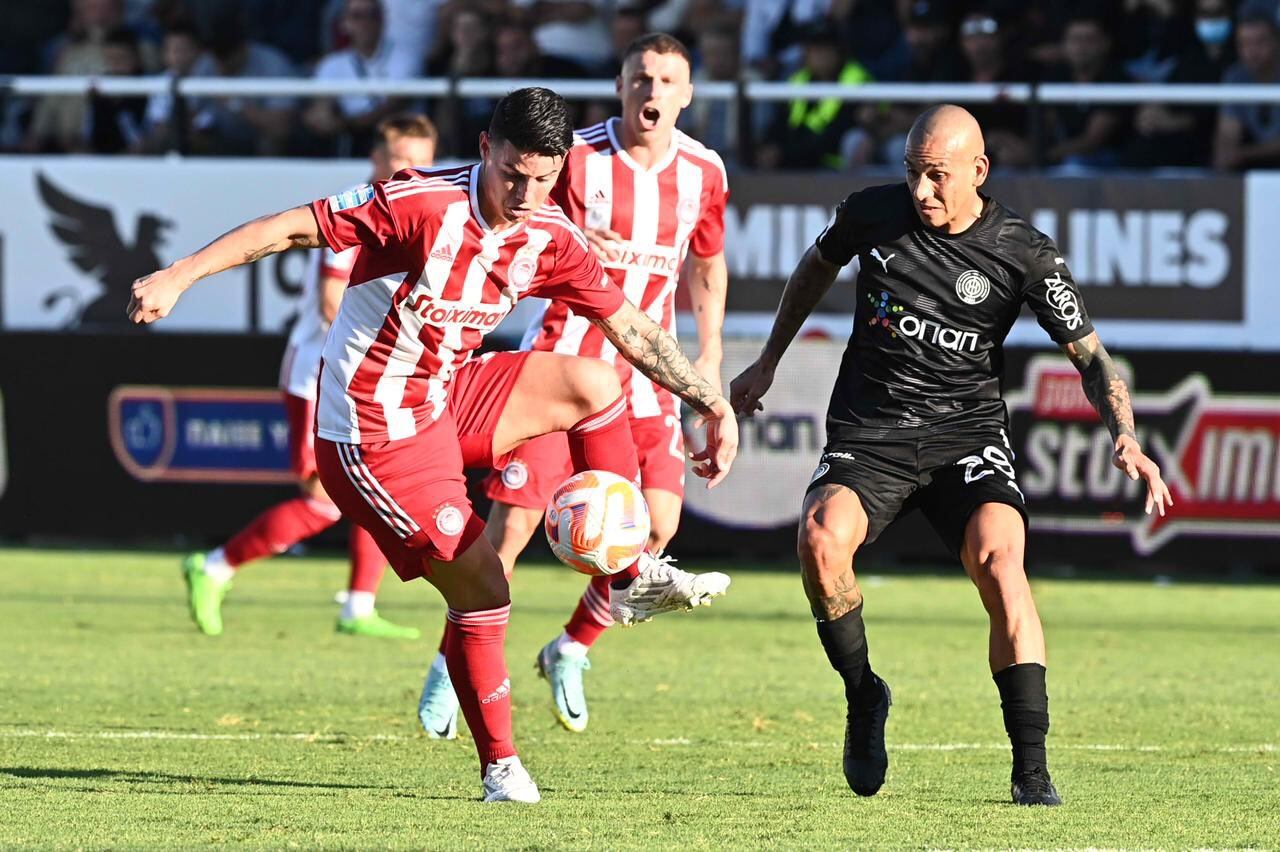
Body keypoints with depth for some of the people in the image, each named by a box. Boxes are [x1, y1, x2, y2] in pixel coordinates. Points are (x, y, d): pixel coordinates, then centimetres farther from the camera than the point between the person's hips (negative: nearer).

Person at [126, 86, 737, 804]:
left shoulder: (550, 238, -4)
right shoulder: (423, 202, -24)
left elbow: (631, 328, 7)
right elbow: (294, 228, -22)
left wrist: (712, 401, 4)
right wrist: (178, 276, -27)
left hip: (445, 400, 7)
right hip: (374, 436, -7)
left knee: (593, 385, -4)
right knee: (482, 589, -6)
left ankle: (631, 579, 7)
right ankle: (500, 767, 10)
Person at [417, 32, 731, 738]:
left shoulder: (702, 172, 2)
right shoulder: (576, 156, -10)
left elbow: (706, 264, 18)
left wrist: (709, 357, 13)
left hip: (644, 373, 4)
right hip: (560, 361, -3)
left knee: (657, 521, -9)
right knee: (512, 523, -7)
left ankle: (571, 651, 14)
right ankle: (452, 667, 9)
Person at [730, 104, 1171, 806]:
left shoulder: (1024, 254, -7)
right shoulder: (872, 212, -1)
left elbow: (1089, 357, -2)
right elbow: (817, 267, 21)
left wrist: (1125, 438, -20)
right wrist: (768, 363, 28)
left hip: (967, 429, -1)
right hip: (869, 432, 1)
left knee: (998, 559, -29)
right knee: (820, 539, -30)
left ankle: (1031, 768, -23)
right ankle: (863, 698, -2)